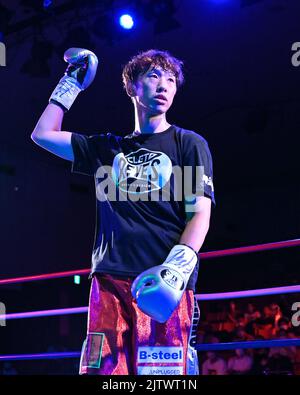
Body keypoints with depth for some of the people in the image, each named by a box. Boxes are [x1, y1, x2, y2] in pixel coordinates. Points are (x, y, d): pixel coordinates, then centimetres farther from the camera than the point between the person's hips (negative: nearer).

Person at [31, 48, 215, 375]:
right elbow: (43, 134, 24)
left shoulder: (189, 144, 11)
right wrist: (71, 82, 28)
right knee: (101, 370, -5)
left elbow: (200, 215, 2)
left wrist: (177, 268, -15)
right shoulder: (108, 148, 22)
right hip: (109, 281, 3)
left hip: (161, 286, -3)